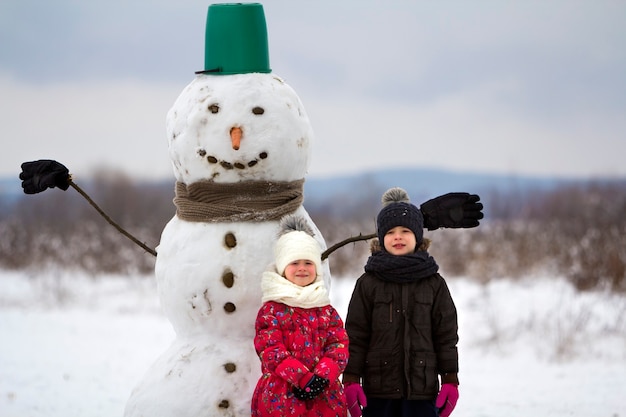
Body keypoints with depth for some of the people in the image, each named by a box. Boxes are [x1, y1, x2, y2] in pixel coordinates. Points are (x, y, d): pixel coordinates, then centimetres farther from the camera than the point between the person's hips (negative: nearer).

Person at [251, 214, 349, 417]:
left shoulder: (327, 310, 14)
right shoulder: (271, 309, 1)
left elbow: (339, 344, 3)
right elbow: (270, 349, -9)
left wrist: (322, 377, -16)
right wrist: (303, 378, -20)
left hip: (324, 397, 4)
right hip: (280, 398, -4)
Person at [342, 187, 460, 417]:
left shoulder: (434, 284, 5)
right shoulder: (368, 284, 2)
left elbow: (446, 335, 6)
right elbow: (355, 335, 1)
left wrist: (450, 380, 2)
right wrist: (351, 380, -5)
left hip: (422, 388, 0)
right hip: (378, 390, 0)